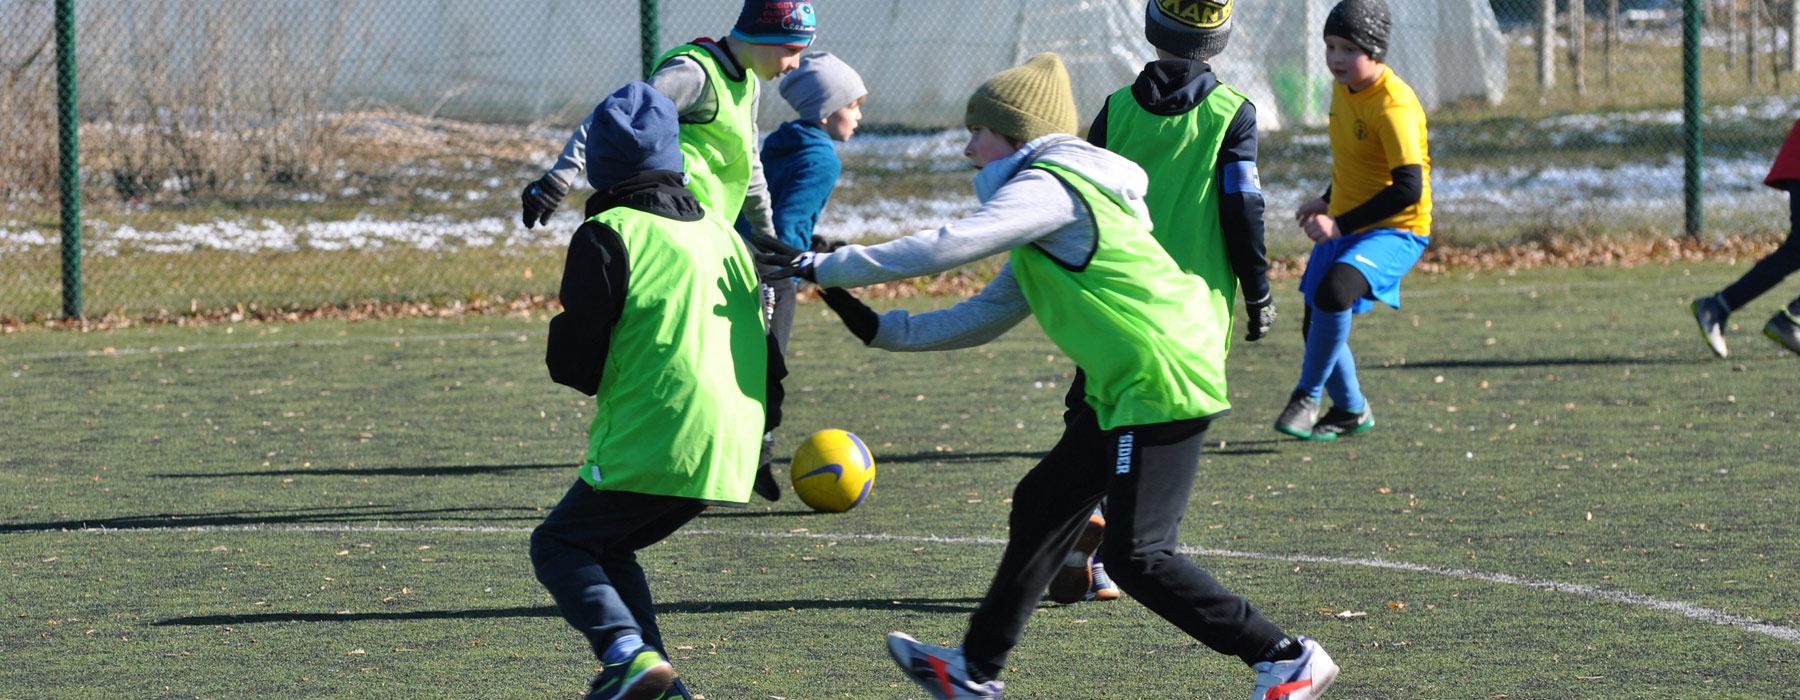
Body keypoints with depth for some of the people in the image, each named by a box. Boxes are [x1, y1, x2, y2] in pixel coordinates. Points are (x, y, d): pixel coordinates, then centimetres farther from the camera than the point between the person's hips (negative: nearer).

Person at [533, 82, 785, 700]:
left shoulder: (607, 237, -7)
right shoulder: (722, 235, 16)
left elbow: (575, 362, -9)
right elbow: (762, 347, 19)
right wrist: (764, 424, 32)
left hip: (650, 442, -7)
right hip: (728, 456, 7)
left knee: (559, 544, 6)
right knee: (606, 549, 21)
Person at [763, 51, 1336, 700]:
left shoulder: (1048, 187, -10)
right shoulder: (1045, 223, 23)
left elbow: (948, 246, -20)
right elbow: (982, 318, 24)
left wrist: (827, 266, -12)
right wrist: (880, 329, 15)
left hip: (1162, 382, -11)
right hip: (1122, 390, 11)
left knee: (1136, 556, -11)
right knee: (1043, 505, 17)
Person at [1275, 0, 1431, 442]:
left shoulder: (1394, 105, -23)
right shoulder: (1344, 88, 4)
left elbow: (1409, 189, -29)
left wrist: (1341, 224, -28)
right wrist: (1326, 203, 14)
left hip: (1396, 230, -9)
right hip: (1344, 227, 9)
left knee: (1333, 290, -33)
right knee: (1317, 327, 15)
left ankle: (1306, 397, -18)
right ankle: (1350, 411, 38)